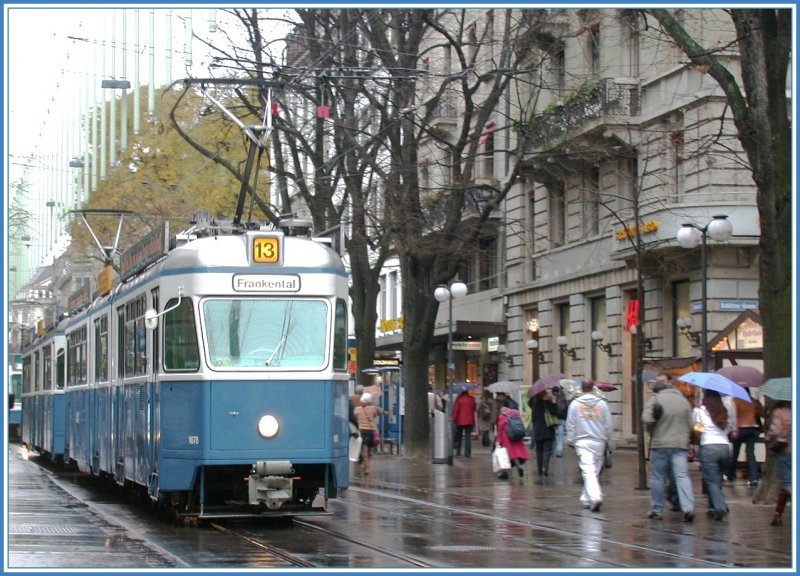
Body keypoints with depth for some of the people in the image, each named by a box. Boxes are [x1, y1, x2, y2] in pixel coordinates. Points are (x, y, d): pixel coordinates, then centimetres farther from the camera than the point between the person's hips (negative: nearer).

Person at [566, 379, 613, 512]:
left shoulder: (575, 404, 0)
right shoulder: (602, 404, 3)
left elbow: (570, 425, 2)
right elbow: (609, 425, 6)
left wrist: (570, 440, 11)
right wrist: (608, 439, 18)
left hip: (582, 442, -2)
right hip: (599, 441, 2)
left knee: (588, 471, -10)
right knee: (595, 471, 14)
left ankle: (595, 497, -27)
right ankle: (586, 498, 23)